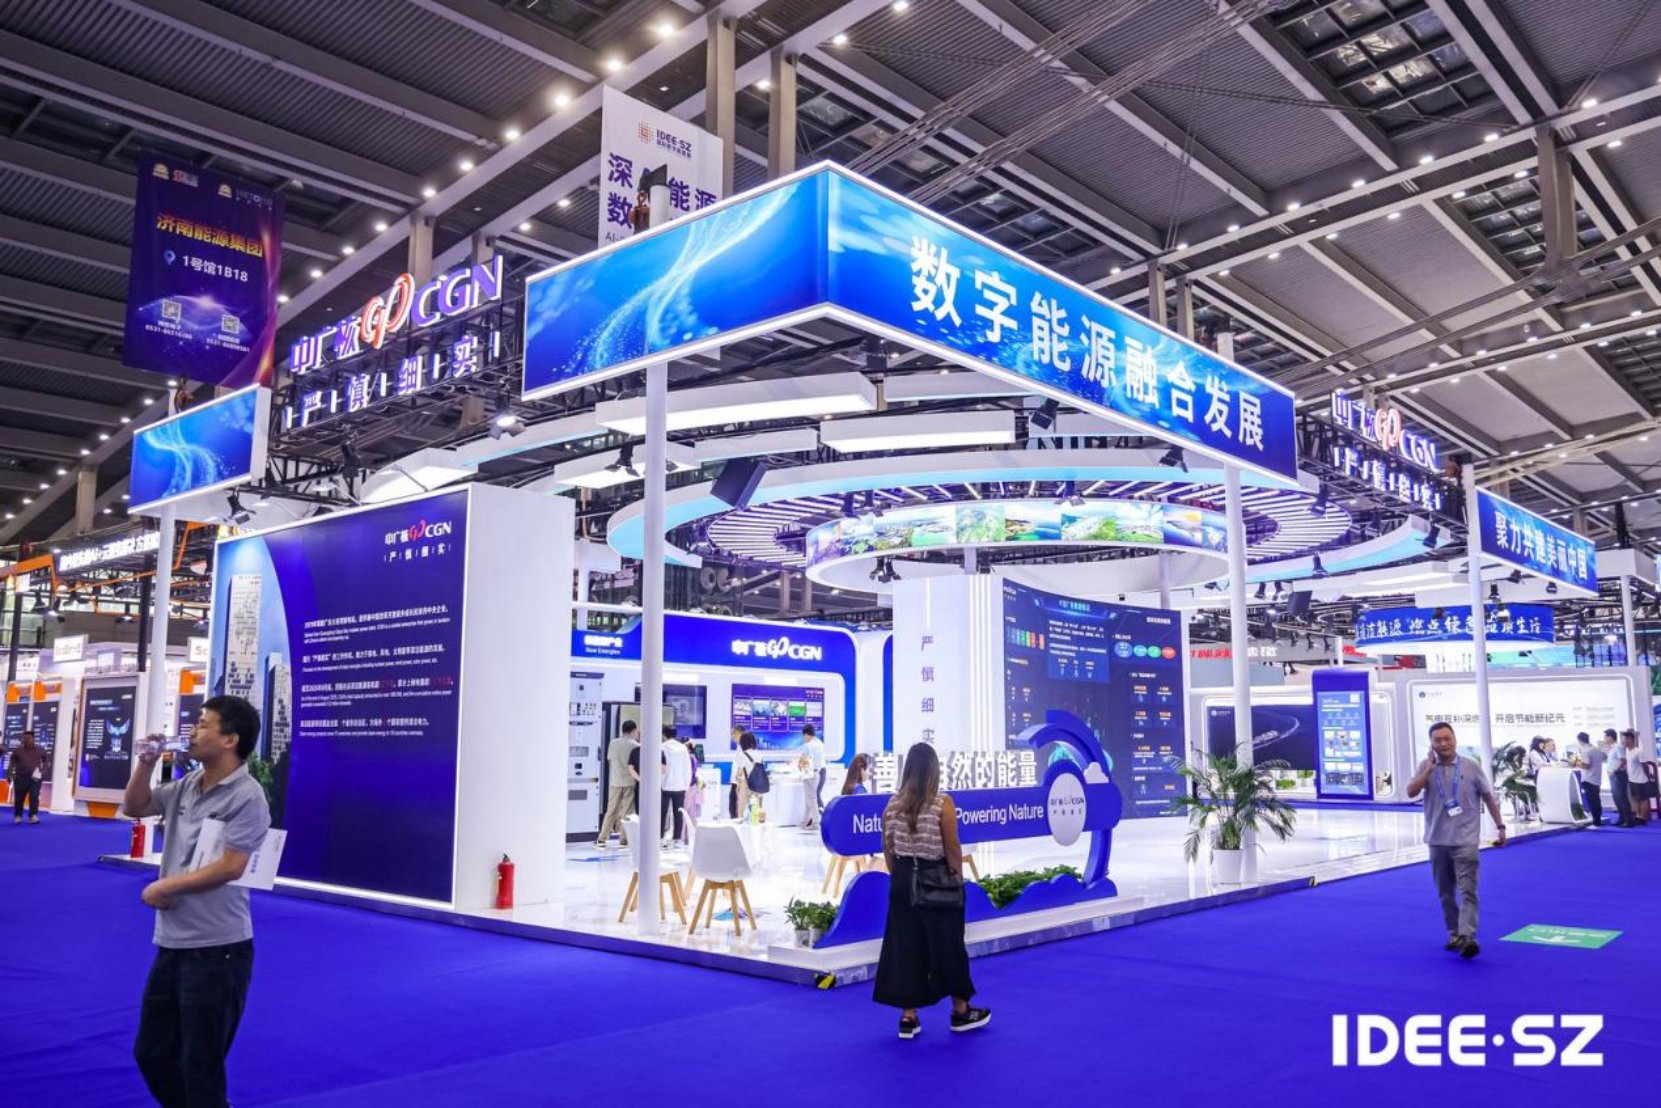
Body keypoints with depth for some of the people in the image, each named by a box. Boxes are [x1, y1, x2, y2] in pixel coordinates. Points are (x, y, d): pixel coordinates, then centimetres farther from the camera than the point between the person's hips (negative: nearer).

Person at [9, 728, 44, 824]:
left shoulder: (41, 750, 5)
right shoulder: (17, 751, 3)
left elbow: (45, 762, 15)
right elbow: (11, 763, 6)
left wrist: (43, 771, -2)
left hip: (35, 778, -1)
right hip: (20, 777, 1)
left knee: (34, 797, -11)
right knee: (18, 798, 7)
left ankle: (33, 816, -11)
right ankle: (17, 816, 21)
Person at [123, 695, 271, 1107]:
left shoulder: (246, 797, -19)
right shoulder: (188, 784, 6)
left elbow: (229, 867, -22)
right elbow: (135, 807, 20)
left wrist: (163, 887, -10)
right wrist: (145, 764, 3)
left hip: (216, 950, -8)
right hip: (172, 944, 8)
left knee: (200, 1067, 4)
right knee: (151, 1053, 20)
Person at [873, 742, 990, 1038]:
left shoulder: (892, 805, -1)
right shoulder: (942, 803, -13)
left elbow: (888, 850, 5)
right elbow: (952, 849, -10)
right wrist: (959, 880, 3)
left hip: (903, 881, 4)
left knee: (904, 947, 10)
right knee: (948, 945, 11)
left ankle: (908, 1017, 14)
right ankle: (961, 1011, 26)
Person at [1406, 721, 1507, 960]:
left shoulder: (1471, 766, -2)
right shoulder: (1426, 767, 2)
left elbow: (1488, 797, 7)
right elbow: (1411, 792, -11)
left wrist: (1500, 826, 5)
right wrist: (1430, 768, -17)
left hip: (1465, 840, -3)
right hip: (1438, 841, 3)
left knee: (1467, 890, -13)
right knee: (1445, 893, 12)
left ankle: (1467, 937, -19)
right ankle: (1455, 934, 24)